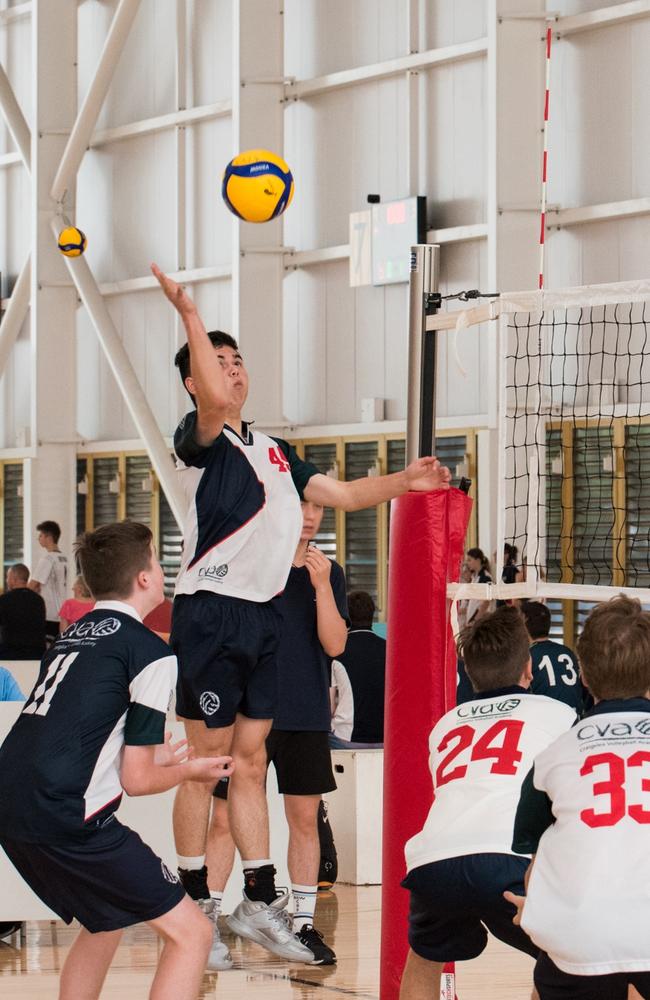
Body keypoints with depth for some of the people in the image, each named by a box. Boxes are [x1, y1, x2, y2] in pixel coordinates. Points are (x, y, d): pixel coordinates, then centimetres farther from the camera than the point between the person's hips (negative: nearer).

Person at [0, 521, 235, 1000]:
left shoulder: (73, 635, 20)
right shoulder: (151, 654, -4)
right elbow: (136, 780, -3)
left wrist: (151, 754, 41)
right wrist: (190, 770, 17)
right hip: (68, 817, -9)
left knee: (104, 923, 31)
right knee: (191, 933, -2)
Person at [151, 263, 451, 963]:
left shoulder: (274, 449, 19)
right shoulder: (201, 439, -6)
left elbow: (340, 494, 25)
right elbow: (214, 401, -28)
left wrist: (404, 481, 12)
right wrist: (190, 315, -32)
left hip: (263, 617, 7)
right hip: (212, 612, -7)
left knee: (250, 762, 10)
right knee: (207, 761, -2)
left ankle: (259, 904, 13)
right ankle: (195, 907, 4)